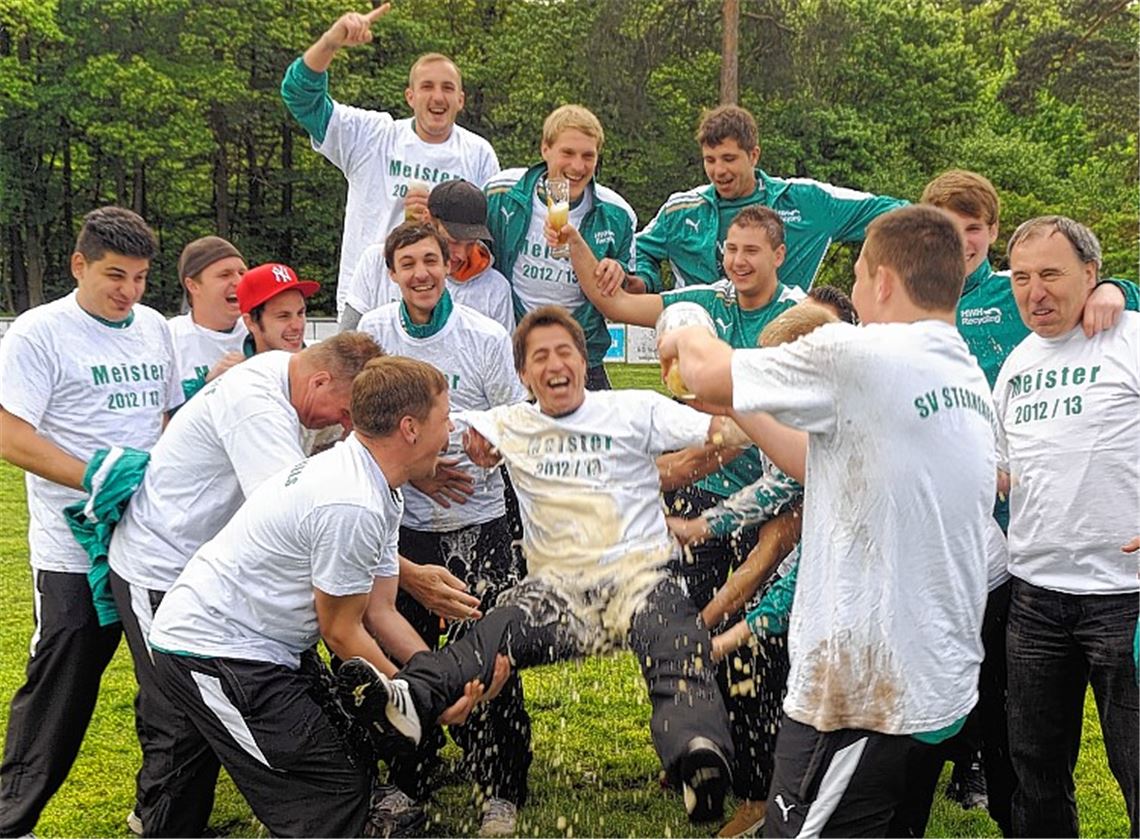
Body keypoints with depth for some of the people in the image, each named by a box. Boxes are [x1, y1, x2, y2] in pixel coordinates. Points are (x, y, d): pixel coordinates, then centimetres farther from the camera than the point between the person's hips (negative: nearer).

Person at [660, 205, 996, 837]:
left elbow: (707, 373, -6)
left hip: (865, 697, -9)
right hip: (944, 687, 9)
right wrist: (737, 407, 25)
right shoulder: (972, 384, 11)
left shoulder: (860, 355, -17)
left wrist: (685, 338, 17)